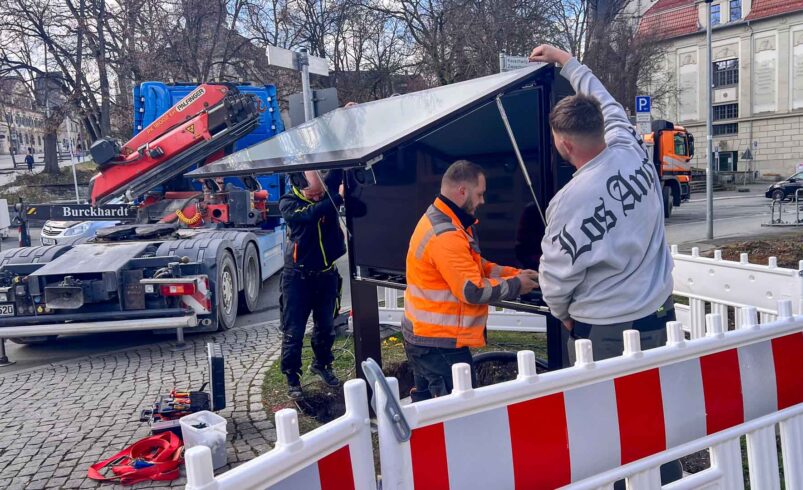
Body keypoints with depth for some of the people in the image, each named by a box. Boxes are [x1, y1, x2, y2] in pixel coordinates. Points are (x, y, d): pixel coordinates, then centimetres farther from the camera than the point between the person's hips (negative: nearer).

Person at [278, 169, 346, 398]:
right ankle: (292, 378, 18)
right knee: (293, 332, 2)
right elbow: (310, 215, -33)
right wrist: (338, 197, -39)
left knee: (326, 325, 18)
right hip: (298, 276, -3)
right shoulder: (288, 203, -14)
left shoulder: (329, 187, -4)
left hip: (327, 274, 4)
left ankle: (321, 364, 40)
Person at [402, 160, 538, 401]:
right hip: (439, 343, -11)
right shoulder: (445, 235, -23)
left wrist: (514, 273, 5)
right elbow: (473, 290, -23)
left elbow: (475, 266, 16)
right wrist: (516, 285, -9)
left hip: (424, 337, 11)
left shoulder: (436, 219, 11)